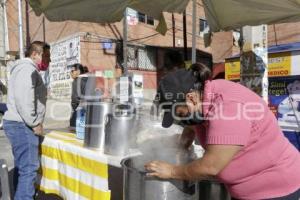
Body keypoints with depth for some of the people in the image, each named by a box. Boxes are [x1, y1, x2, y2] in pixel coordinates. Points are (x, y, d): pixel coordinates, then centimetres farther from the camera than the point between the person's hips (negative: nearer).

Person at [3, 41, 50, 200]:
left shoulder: (26, 69, 20)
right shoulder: (28, 69, -13)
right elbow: (23, 99, -25)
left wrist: (33, 123, 17)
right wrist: (35, 123, -17)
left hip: (19, 124, 11)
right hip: (22, 125, -11)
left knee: (22, 166, 19)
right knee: (29, 168, -7)